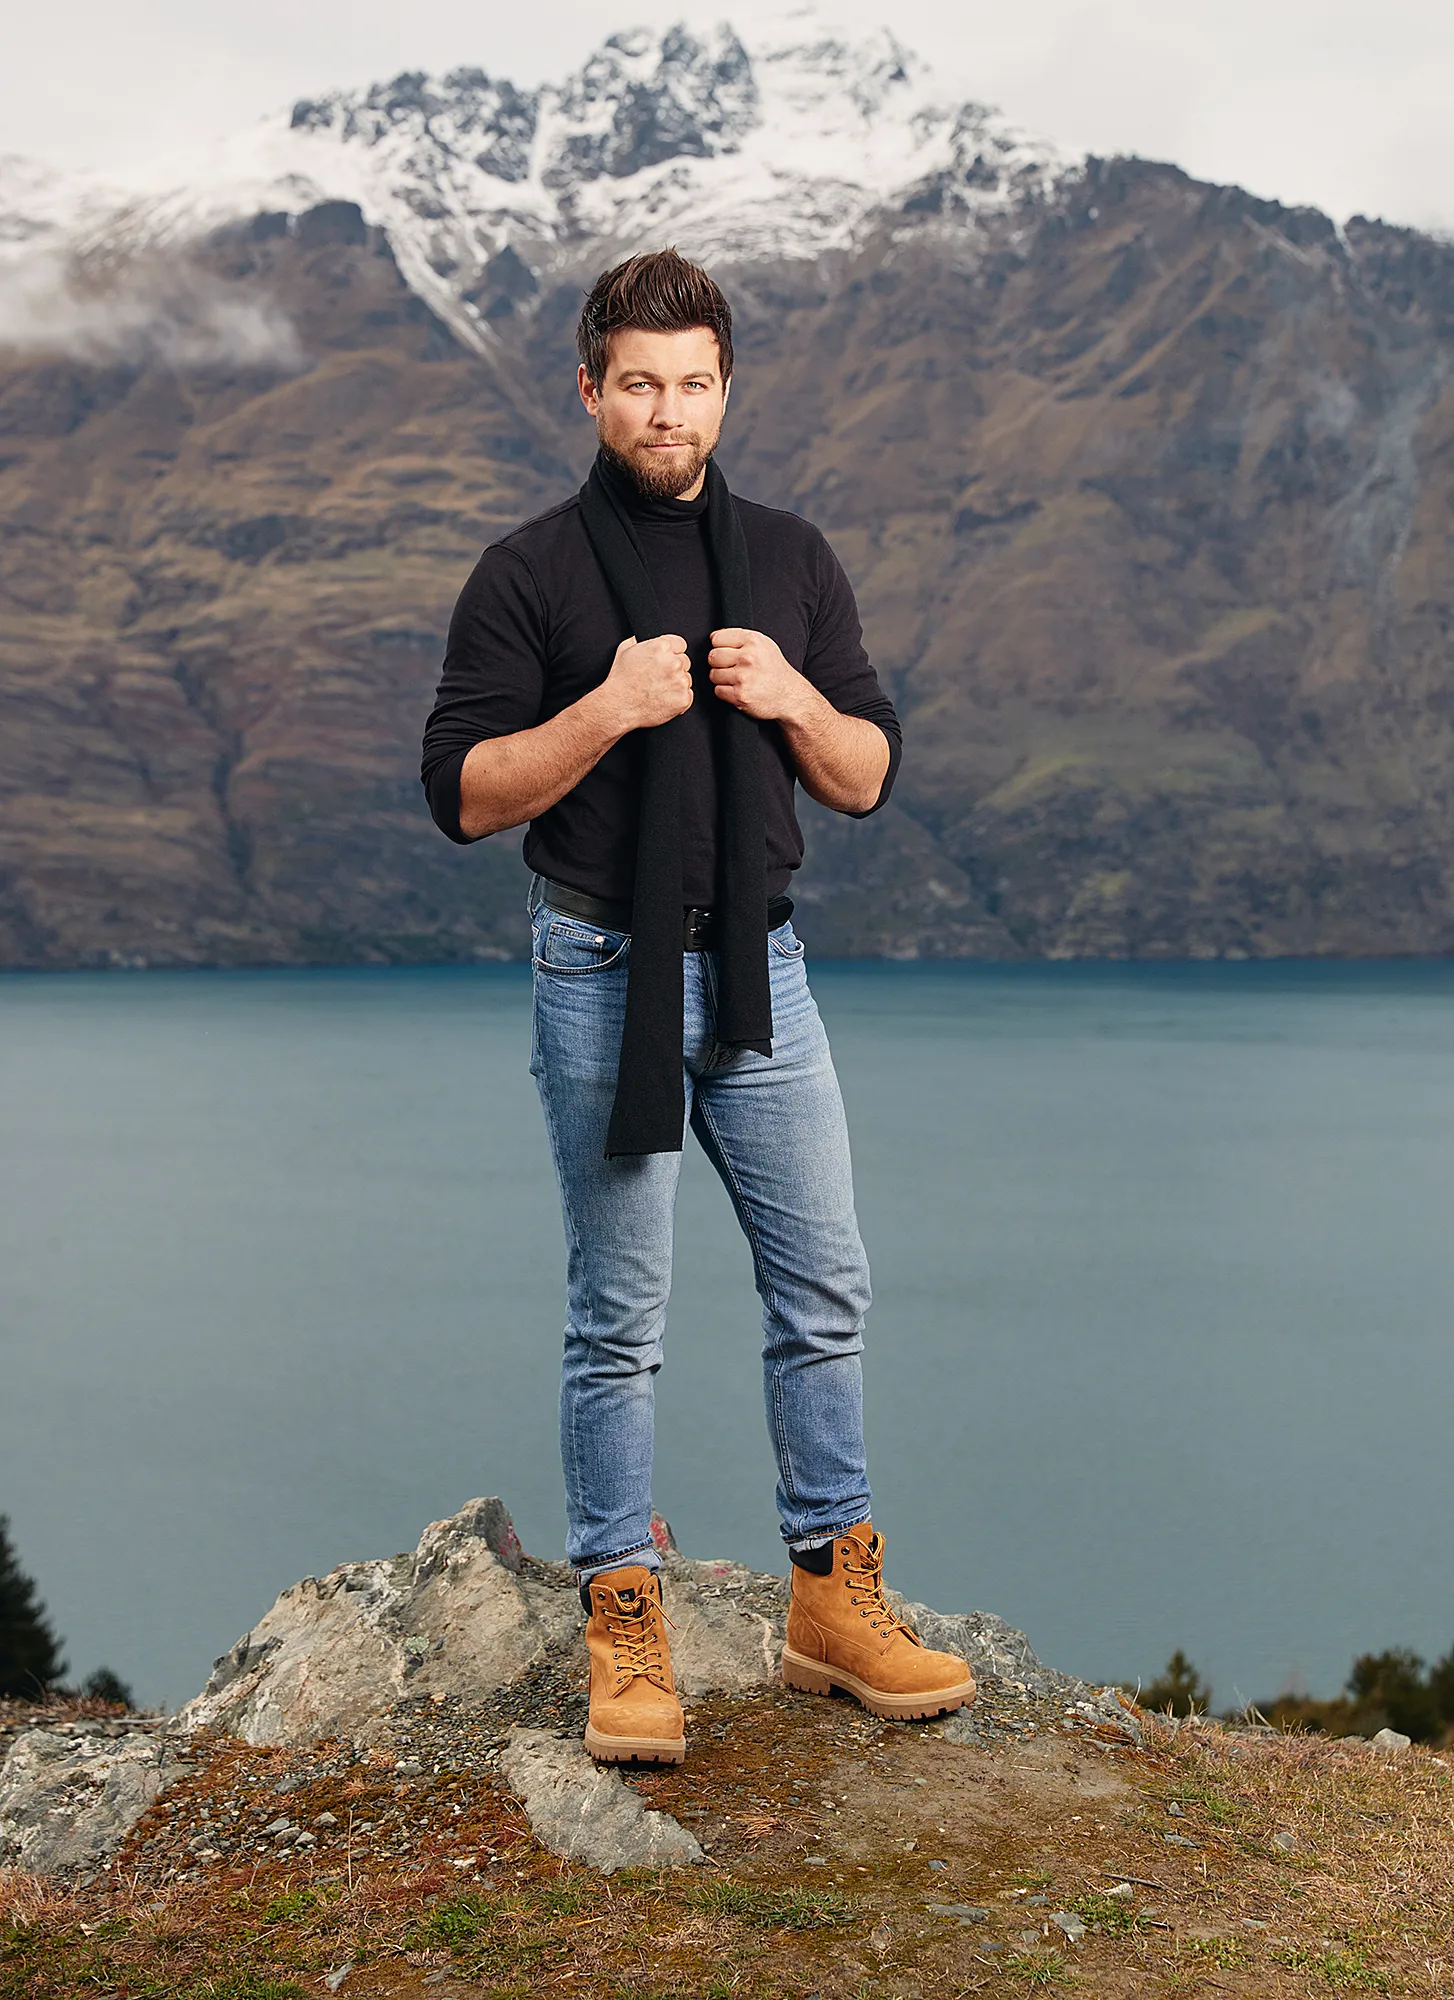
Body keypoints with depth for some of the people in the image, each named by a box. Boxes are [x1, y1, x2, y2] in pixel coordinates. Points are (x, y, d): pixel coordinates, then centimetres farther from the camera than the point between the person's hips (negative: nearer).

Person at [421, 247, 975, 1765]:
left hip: (758, 965, 4)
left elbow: (868, 778, 11)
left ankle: (833, 1597, 17)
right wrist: (604, 711, -18)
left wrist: (792, 699, -9)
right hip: (603, 971, -4)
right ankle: (622, 1620, 12)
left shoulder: (791, 560, 11)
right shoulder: (530, 573, -1)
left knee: (823, 1286, 5)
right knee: (619, 1318, 1)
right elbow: (461, 793, -6)